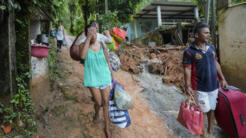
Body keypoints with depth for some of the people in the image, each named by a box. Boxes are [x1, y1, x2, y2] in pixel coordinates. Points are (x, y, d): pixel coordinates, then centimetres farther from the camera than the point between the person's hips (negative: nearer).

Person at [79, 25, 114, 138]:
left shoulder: (102, 45, -2)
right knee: (98, 102, -2)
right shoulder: (84, 46, -8)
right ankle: (96, 114, 37)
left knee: (106, 102, 6)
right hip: (92, 78, -2)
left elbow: (107, 62, 6)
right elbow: (82, 56, -31)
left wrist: (112, 76, 9)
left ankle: (107, 127, 23)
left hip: (104, 76, 2)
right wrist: (88, 38, -29)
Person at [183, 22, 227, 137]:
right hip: (200, 88, -5)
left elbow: (216, 64, 13)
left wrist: (222, 78, 14)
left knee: (212, 109, 16)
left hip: (214, 86, 6)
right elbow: (187, 69, -14)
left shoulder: (211, 48, 5)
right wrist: (188, 86, -21)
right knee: (203, 110, 3)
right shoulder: (189, 52, -13)